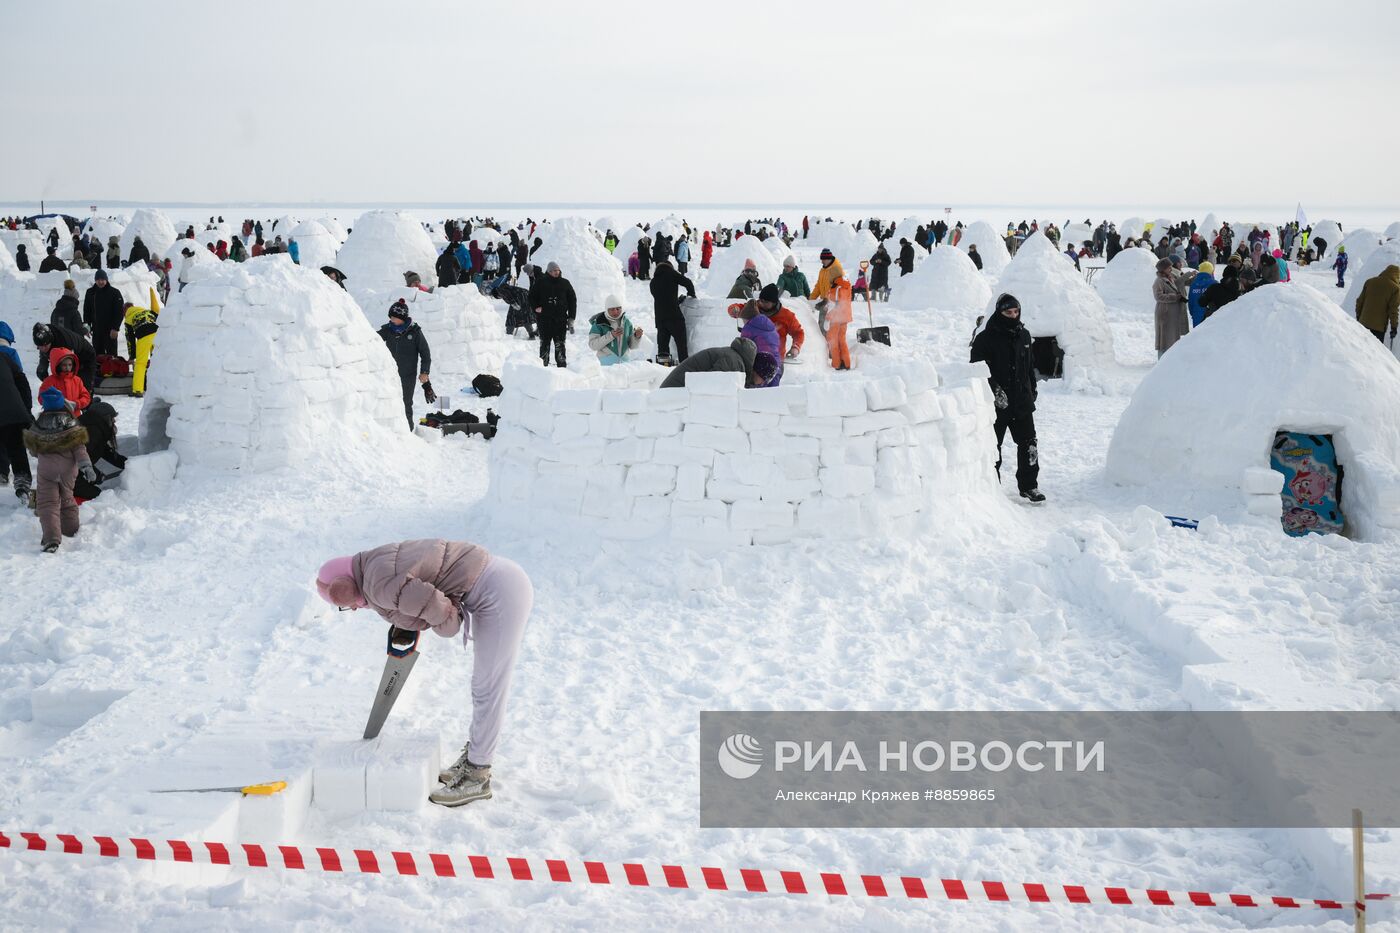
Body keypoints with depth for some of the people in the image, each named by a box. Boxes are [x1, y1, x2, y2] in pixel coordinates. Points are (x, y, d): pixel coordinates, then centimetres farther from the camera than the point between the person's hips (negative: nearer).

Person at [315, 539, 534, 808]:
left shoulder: (379, 586, -17)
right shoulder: (381, 559, 13)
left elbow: (439, 612, -21)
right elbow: (417, 621, 12)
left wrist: (446, 624, -2)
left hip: (502, 593, -10)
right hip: (499, 579, 10)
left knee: (489, 688, 2)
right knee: (484, 682, 21)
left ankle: (477, 778, 13)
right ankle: (474, 758, 34)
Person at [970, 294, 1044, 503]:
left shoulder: (1023, 335, 11)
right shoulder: (986, 338, -8)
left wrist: (1032, 391, 20)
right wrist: (994, 389, -22)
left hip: (1022, 402, 5)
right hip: (996, 404, -5)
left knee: (1029, 445, 5)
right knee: (993, 446, 5)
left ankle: (1029, 485, 17)